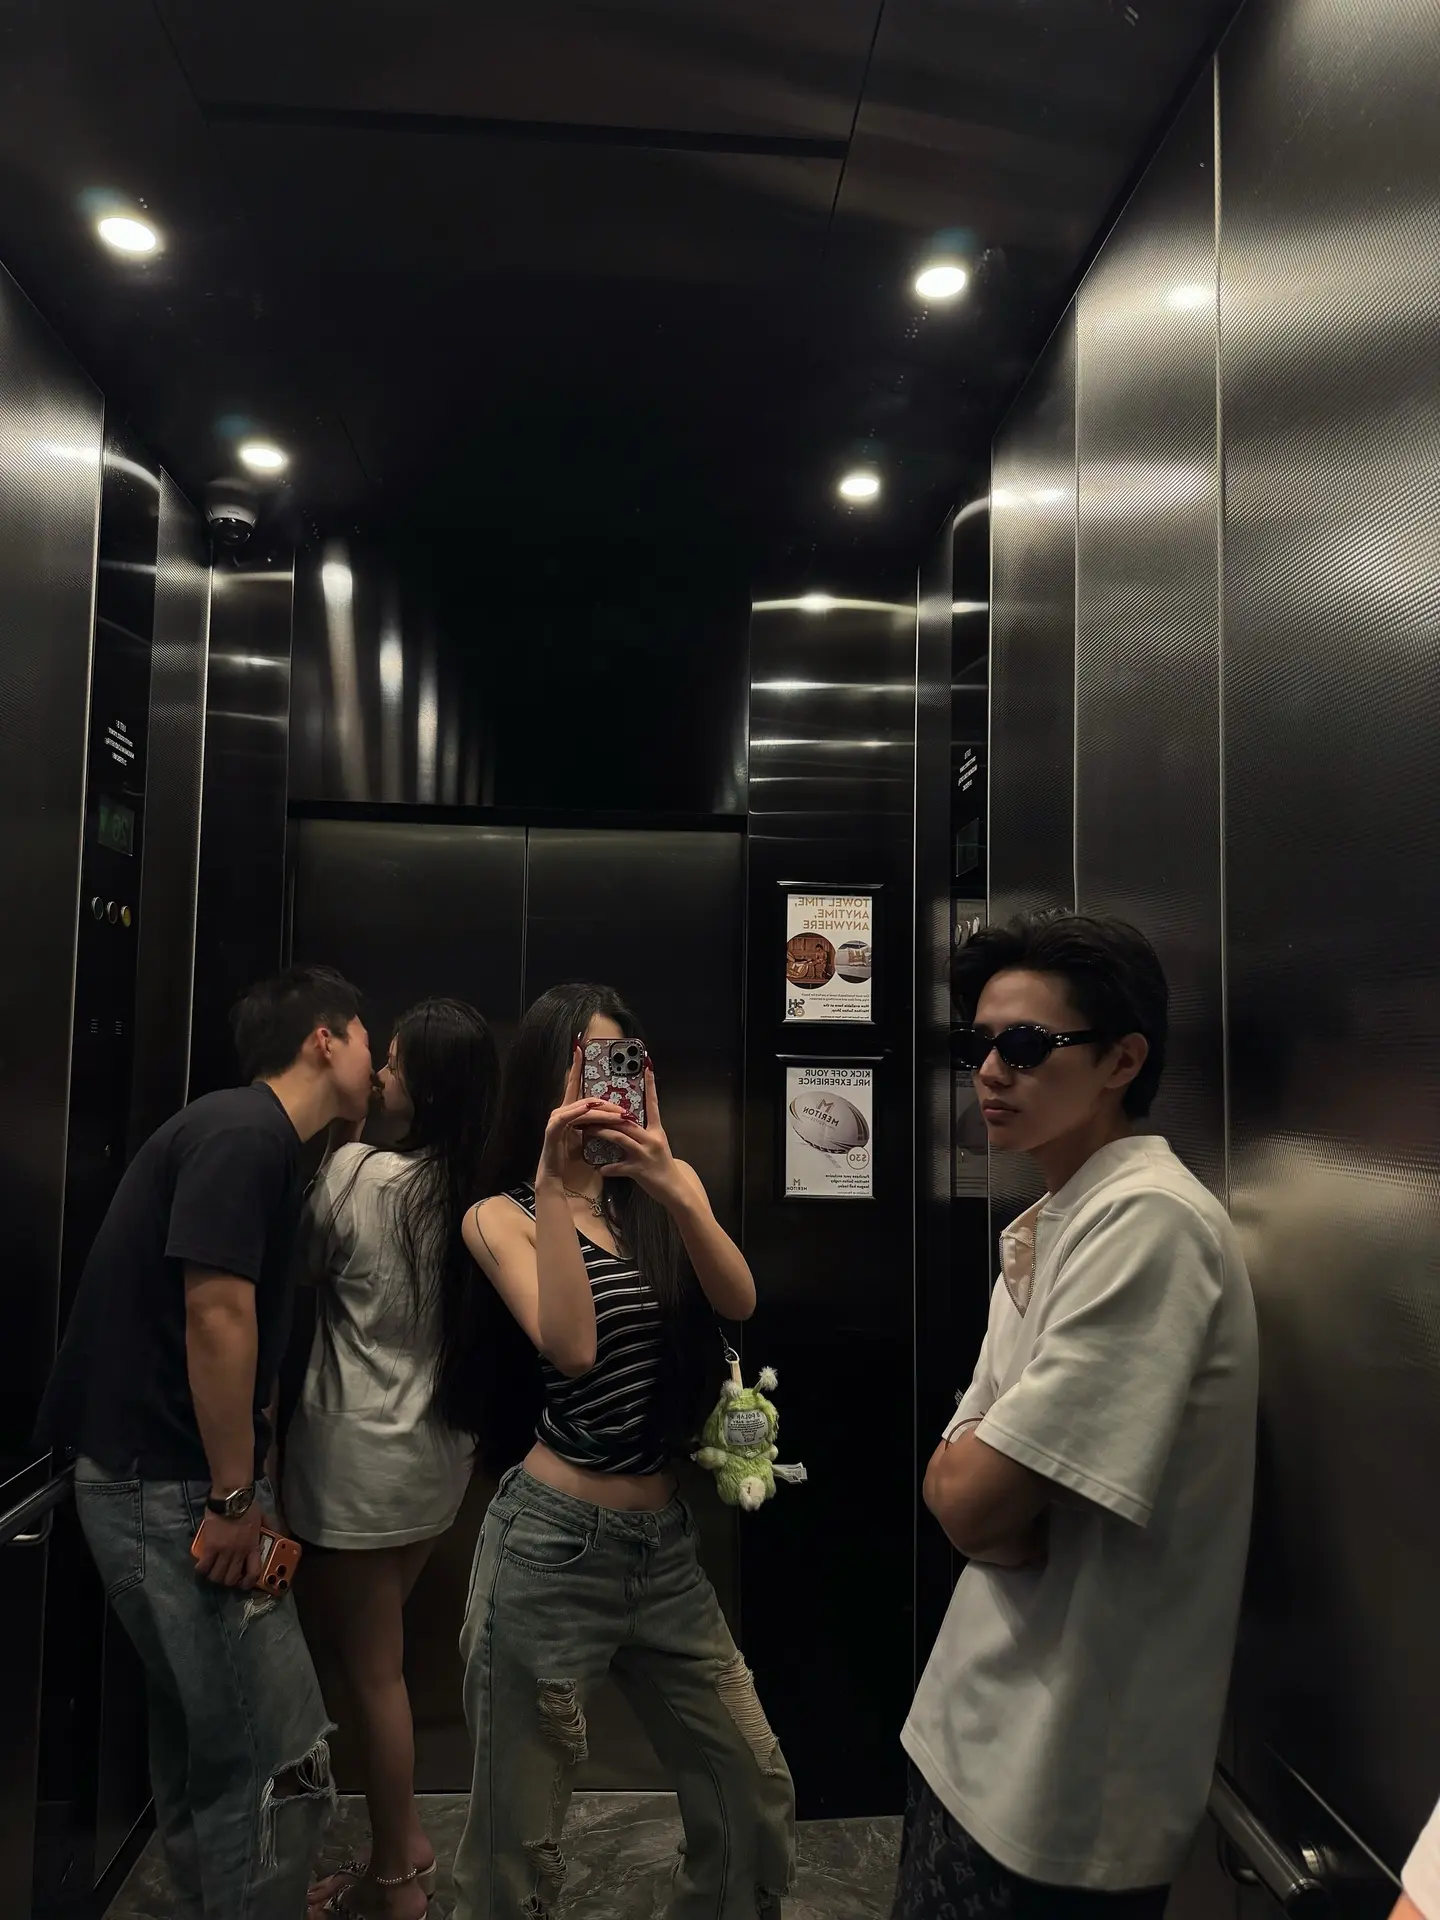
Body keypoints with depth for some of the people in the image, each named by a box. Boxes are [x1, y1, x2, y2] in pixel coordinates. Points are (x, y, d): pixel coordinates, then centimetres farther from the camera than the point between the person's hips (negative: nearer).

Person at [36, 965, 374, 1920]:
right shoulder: (246, 1132, -17)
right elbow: (216, 1316, -24)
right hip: (174, 1491, -10)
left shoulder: (249, 1136, 14)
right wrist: (234, 1499, -17)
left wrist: (248, 1484, 20)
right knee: (283, 1761, -3)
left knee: (205, 1749, 22)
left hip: (160, 1480, 10)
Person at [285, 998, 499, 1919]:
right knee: (371, 1651, 24)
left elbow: (302, 1258, -3)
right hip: (438, 1452, 7)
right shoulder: (480, 1194, -3)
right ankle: (406, 1841, 34)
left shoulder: (356, 1170, -19)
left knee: (368, 1669, 10)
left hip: (361, 1457, -7)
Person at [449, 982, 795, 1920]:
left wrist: (667, 1185, -28)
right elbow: (571, 1347, -22)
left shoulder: (671, 1184, 4)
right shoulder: (501, 1214, -6)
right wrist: (556, 1183, -27)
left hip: (668, 1541, 4)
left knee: (758, 1796, 12)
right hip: (554, 1545, -4)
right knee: (520, 1835, 11)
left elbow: (739, 1301, -13)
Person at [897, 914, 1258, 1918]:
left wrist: (974, 1481, -5)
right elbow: (954, 1485, 5)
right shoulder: (1045, 1227, 7)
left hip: (1064, 1783, -8)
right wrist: (995, 1509, -14)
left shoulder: (1149, 1221, -23)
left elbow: (975, 1503, -25)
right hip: (979, 1725, 8)